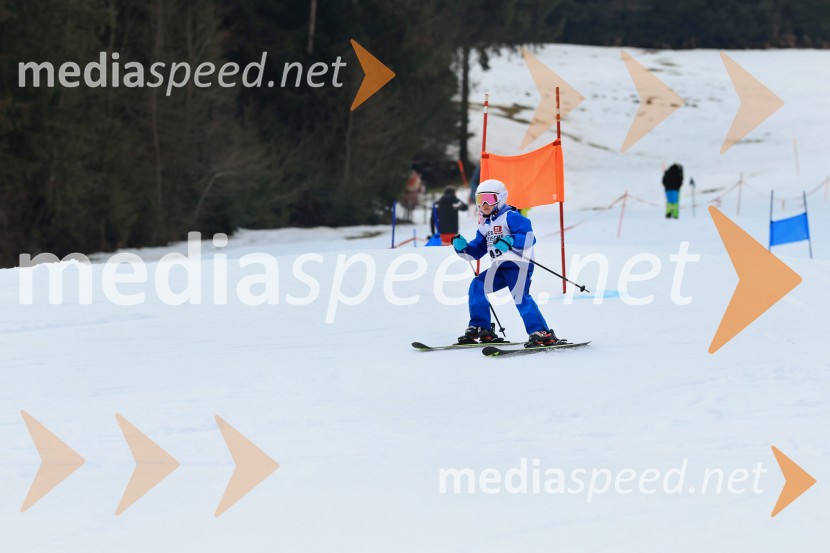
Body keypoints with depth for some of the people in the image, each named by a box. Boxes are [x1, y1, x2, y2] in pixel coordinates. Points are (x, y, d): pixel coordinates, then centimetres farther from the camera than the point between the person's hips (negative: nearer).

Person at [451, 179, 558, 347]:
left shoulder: (510, 217, -8)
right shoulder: (484, 225, 19)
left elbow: (529, 238, -19)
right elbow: (476, 250, 22)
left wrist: (509, 242, -34)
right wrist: (462, 247, 3)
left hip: (519, 264, -9)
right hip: (500, 267, 9)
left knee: (520, 296, -24)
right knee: (477, 286, -1)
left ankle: (542, 334, -27)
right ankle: (480, 329, 7)